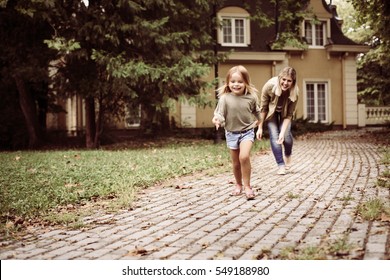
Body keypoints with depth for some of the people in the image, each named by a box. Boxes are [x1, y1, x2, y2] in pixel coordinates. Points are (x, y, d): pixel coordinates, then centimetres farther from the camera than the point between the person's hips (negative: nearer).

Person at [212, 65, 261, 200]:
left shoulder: (251, 97, -7)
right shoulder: (225, 98, -12)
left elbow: (257, 111, 14)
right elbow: (220, 113, -17)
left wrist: (257, 121, 9)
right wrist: (217, 119, -36)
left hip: (247, 131, -1)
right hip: (231, 133, 1)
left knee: (244, 157, -23)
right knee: (236, 162, 11)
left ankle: (247, 186, -9)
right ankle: (238, 185, 34)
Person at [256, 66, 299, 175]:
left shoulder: (294, 92, -32)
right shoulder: (269, 86, -35)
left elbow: (289, 115, -22)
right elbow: (263, 108, -21)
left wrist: (283, 132, -31)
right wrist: (260, 127, -16)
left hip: (284, 112, 1)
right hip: (271, 111, 0)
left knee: (286, 135, -13)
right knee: (274, 136, -14)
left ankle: (288, 155, 19)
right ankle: (281, 165, -2)